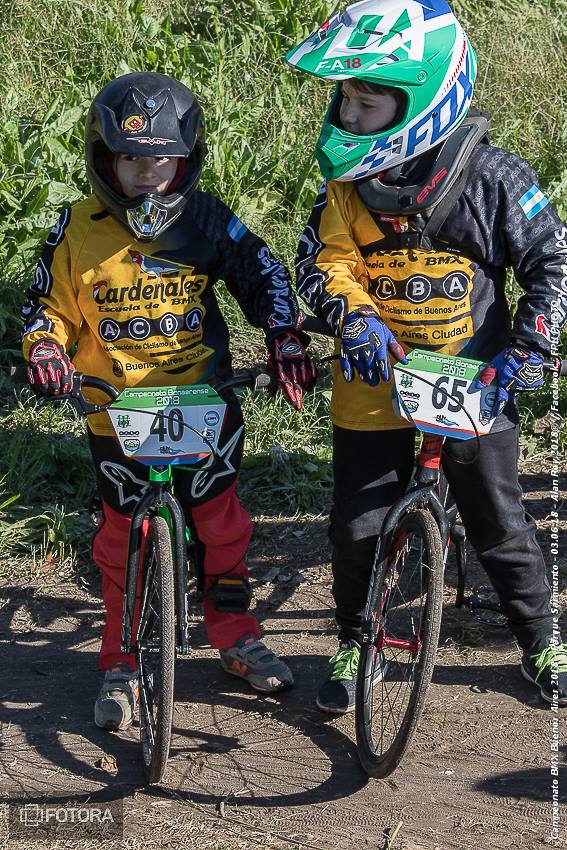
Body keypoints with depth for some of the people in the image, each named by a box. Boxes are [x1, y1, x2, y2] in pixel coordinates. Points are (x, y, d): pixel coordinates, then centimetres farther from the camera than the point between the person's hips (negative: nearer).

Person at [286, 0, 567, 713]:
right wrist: (354, 317, -26)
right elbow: (322, 259, -7)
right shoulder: (349, 180, -4)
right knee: (359, 527, 5)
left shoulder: (491, 177, -12)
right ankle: (355, 646, 25)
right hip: (374, 381, 2)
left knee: (500, 524, 8)